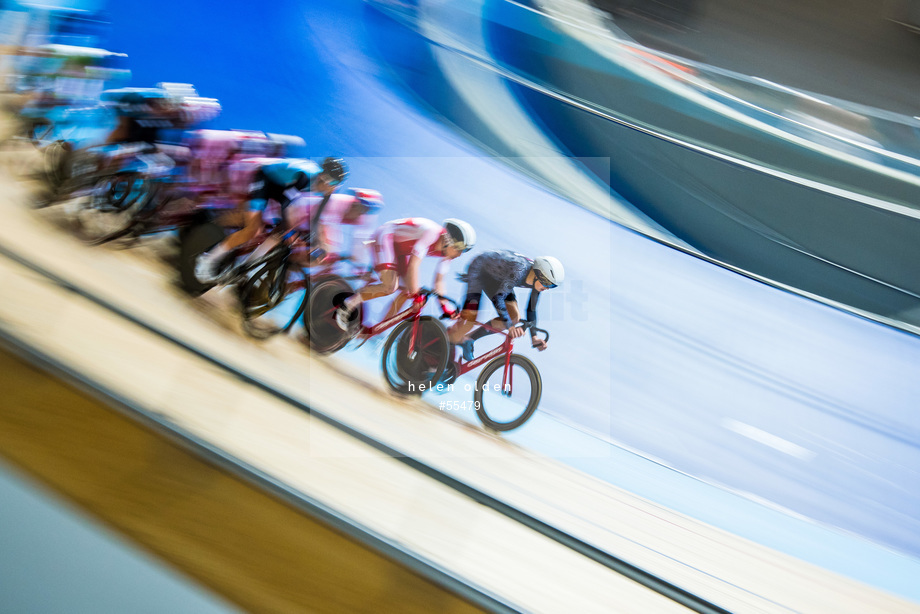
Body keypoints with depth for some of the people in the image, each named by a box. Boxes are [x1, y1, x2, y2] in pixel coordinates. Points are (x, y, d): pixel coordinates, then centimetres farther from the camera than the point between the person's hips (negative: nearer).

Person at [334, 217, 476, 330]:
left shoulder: (448, 249, -5)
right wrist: (416, 295, -37)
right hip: (386, 236, -9)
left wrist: (445, 308, -1)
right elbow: (413, 265, -37)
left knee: (407, 291, -1)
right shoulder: (432, 232, -31)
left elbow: (438, 281, 4)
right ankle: (347, 305, -12)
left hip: (400, 249, 9)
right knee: (390, 287, -24)